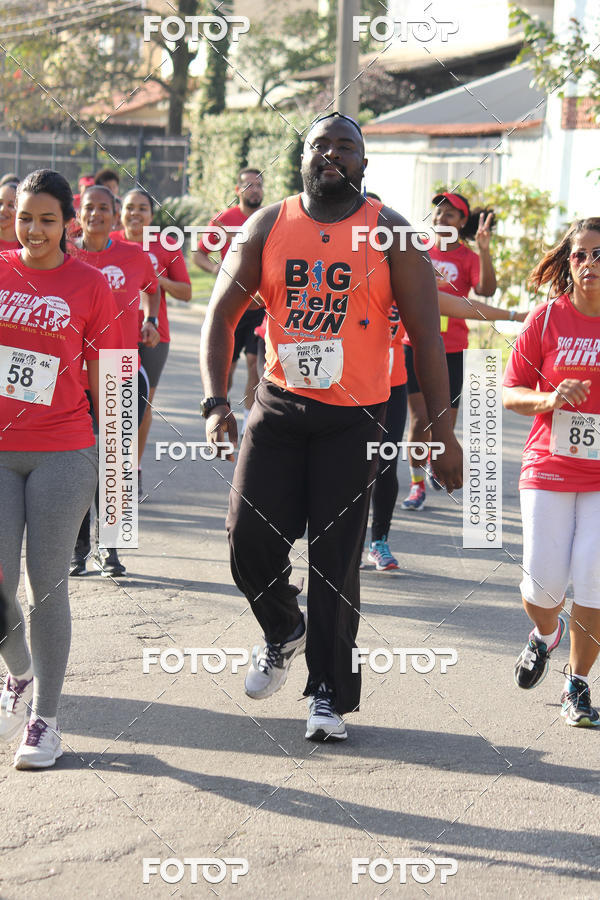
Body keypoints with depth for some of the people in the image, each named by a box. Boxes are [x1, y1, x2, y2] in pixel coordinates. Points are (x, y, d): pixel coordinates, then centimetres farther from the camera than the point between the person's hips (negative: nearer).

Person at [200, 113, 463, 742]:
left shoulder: (390, 235, -4)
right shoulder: (268, 226, 2)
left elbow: (426, 337, -2)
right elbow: (221, 314, 3)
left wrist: (444, 434, -6)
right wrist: (215, 402, -10)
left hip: (353, 417, -2)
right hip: (279, 406, 2)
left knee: (334, 558, 0)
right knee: (250, 537, -6)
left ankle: (329, 694, 14)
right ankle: (282, 633, 25)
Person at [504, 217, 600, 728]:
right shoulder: (547, 318, -1)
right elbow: (511, 393, 3)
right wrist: (550, 399, -16)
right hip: (550, 469, 0)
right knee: (543, 584, -3)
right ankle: (545, 634, 35)